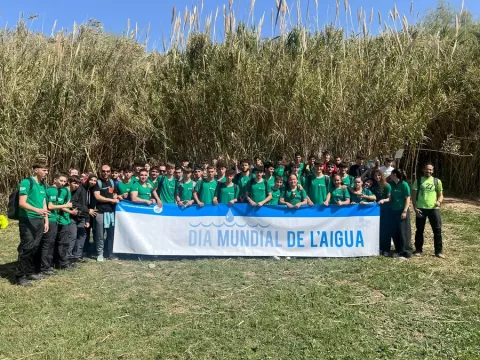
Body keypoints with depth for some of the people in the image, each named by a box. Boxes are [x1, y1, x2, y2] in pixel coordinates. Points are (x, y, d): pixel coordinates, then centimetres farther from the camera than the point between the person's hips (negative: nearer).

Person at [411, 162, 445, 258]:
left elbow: (441, 194, 9)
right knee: (419, 230, 8)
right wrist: (415, 207, -7)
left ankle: (439, 251, 13)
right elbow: (413, 195, 2)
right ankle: (418, 250, 21)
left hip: (434, 208, 1)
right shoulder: (418, 181, 3)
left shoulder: (437, 181, 6)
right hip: (421, 209, -1)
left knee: (437, 230, 1)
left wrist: (439, 201, -13)